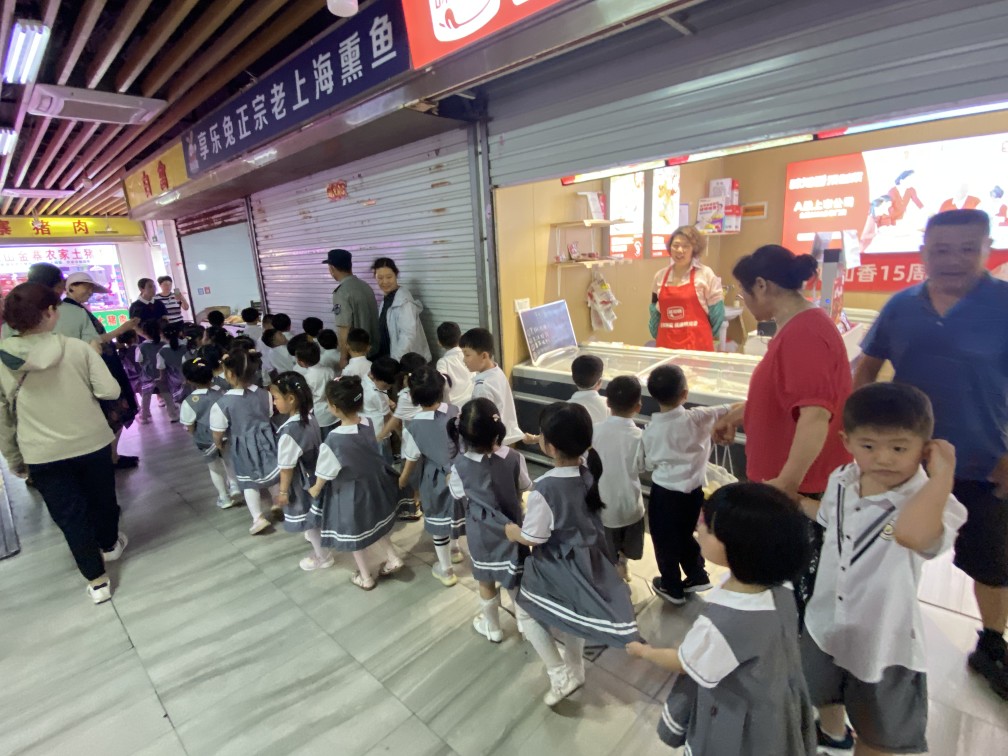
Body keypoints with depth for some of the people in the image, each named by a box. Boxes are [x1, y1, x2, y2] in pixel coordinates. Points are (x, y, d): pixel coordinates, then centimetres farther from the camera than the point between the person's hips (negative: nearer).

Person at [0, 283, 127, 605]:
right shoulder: (77, 348, -15)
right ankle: (109, 544, 48)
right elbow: (110, 391, -16)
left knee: (69, 515, 12)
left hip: (42, 454, 1)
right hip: (92, 442, 0)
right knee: (101, 498, 24)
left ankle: (97, 580, 20)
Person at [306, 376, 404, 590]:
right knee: (372, 524, 31)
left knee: (355, 534, 20)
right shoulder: (368, 423, -17)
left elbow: (324, 475, -15)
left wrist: (314, 490, 5)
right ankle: (393, 558, 37)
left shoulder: (332, 442, -32)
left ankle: (365, 577, 41)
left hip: (350, 494, -5)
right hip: (374, 484, 5)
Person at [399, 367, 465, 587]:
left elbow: (412, 459, -10)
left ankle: (445, 569, 31)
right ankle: (454, 548, 52)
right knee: (454, 511, 27)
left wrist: (403, 479, 9)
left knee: (438, 518, 15)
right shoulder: (455, 411, -16)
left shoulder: (412, 426, -22)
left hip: (435, 477, -3)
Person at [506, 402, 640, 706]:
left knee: (527, 613, 21)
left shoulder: (544, 489, -34)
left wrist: (513, 532, -1)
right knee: (572, 614, 29)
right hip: (587, 556, 7)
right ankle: (575, 670, 51)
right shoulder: (589, 468, -16)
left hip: (556, 566, -6)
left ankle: (560, 676, 25)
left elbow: (532, 538, -22)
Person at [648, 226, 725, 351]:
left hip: (697, 345, -3)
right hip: (666, 344, 3)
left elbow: (716, 312, 3)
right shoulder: (660, 276, 8)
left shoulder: (706, 274, -2)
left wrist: (710, 336, 9)